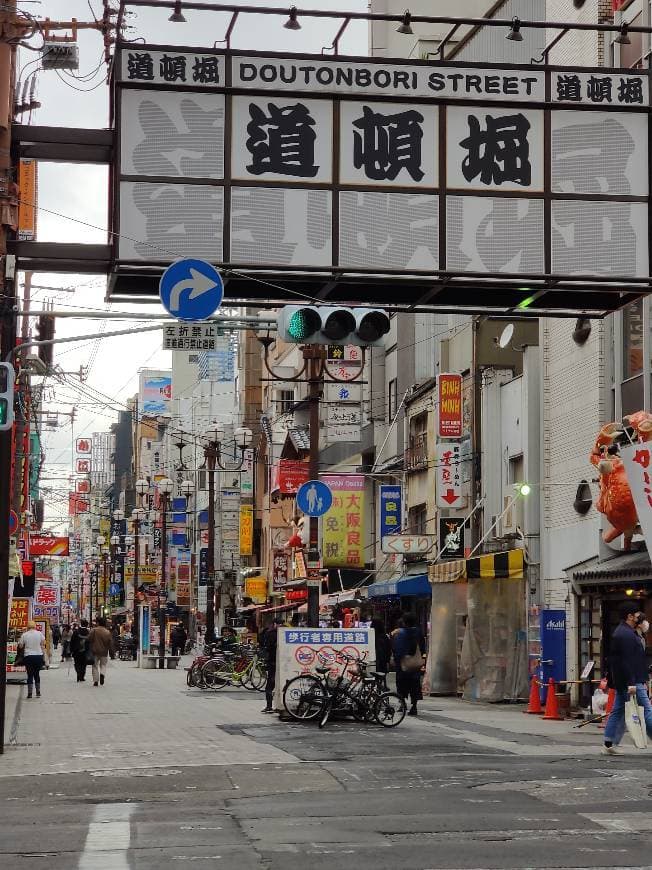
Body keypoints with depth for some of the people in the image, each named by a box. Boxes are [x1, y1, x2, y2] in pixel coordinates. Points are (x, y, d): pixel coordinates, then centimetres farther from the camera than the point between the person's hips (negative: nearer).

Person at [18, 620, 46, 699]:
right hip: (39, 656, 2)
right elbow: (43, 646, 2)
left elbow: (20, 646, 3)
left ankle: (29, 693, 0)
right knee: (37, 674, 13)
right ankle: (38, 692, 13)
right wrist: (44, 657, 10)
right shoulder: (40, 634, 0)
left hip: (28, 656, -2)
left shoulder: (24, 635, -3)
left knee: (30, 675, 3)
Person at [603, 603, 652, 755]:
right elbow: (627, 661, -23)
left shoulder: (621, 632, 18)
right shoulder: (626, 635, -16)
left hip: (622, 683, 11)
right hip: (632, 681, -11)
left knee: (618, 711, 11)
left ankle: (609, 745, 12)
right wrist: (631, 683, -25)